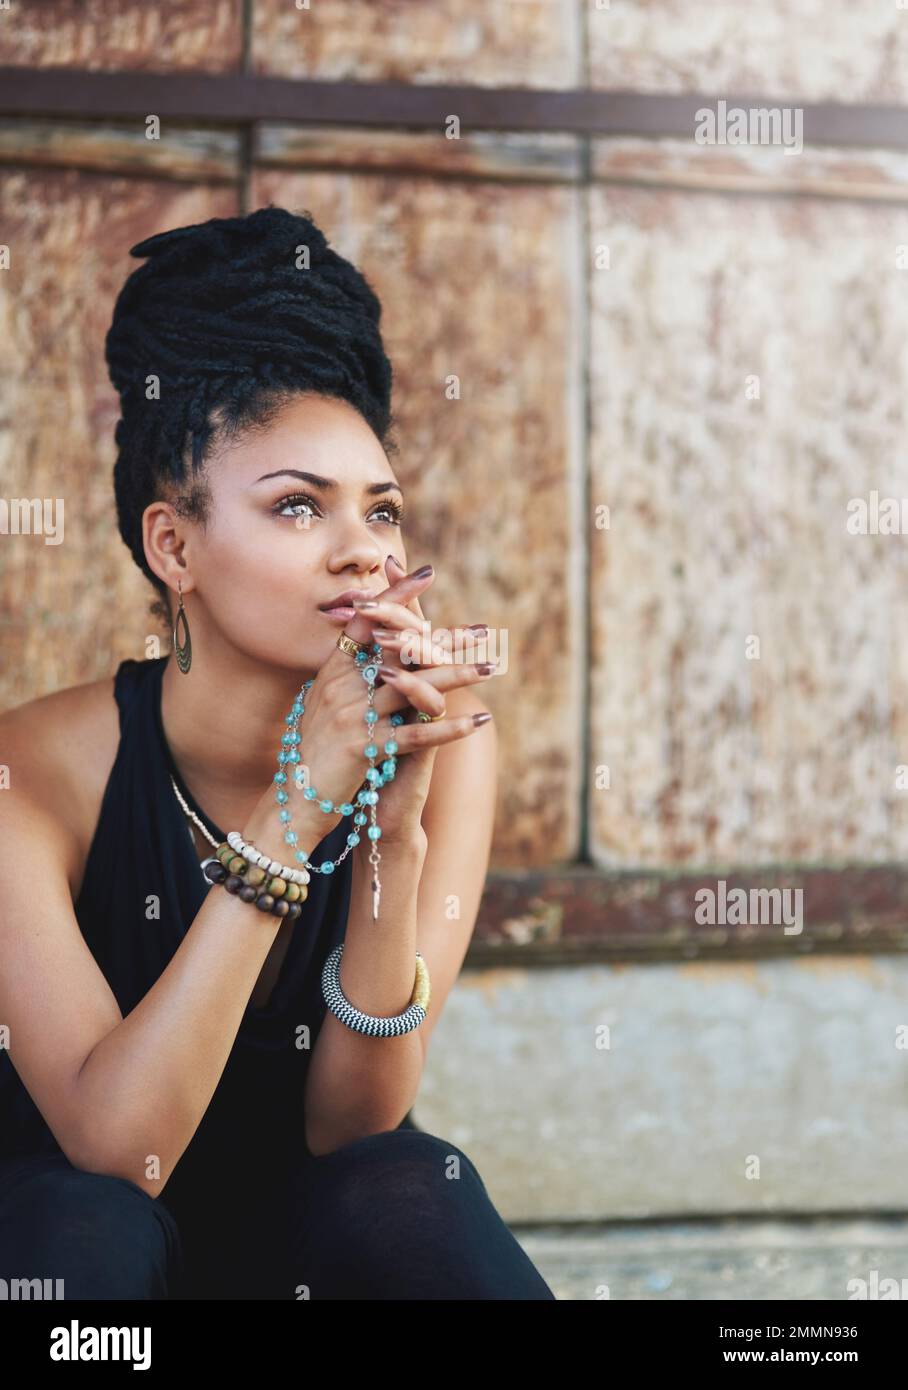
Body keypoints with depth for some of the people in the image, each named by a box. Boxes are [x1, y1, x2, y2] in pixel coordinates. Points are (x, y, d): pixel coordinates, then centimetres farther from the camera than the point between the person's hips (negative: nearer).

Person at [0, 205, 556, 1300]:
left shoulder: (442, 748, -16)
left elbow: (354, 1124, -16)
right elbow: (117, 1143, -29)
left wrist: (396, 832, -32)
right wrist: (297, 807, -36)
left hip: (309, 1223, 2)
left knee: (408, 1189, -29)